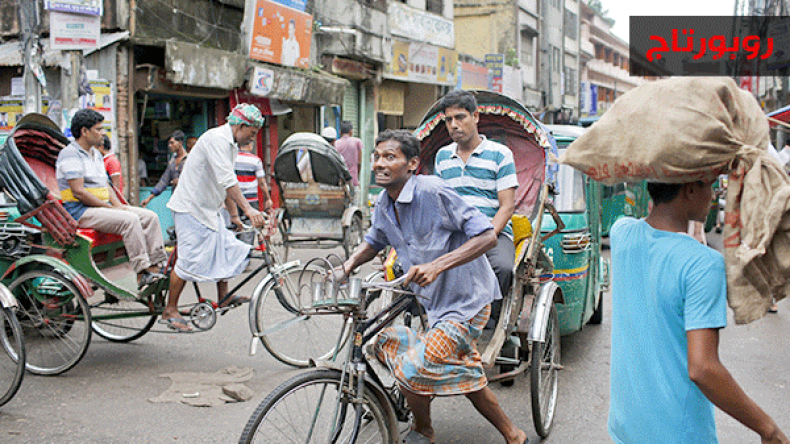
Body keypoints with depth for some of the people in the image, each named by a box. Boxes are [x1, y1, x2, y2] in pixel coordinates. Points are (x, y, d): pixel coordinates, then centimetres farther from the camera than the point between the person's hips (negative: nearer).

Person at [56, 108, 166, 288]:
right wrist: (110, 208, -16)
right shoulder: (70, 154, -9)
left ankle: (158, 265, -13)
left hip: (103, 206, 9)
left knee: (150, 216, -7)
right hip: (80, 211, -9)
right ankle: (143, 272, -29)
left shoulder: (96, 154, 21)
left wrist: (119, 205, 3)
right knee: (130, 219, -30)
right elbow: (78, 192, -17)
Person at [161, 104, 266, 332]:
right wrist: (247, 209, -38)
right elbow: (227, 181, -32)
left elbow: (227, 183, 19)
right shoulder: (216, 139, -20)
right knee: (190, 258, -8)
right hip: (191, 207, -10)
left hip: (208, 209, 10)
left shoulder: (230, 144, 12)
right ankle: (170, 311, 1)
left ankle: (223, 297, 21)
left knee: (226, 248, 8)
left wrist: (234, 215, 16)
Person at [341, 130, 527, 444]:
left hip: (465, 301, -8)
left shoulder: (433, 191, -23)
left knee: (414, 369, -12)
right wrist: (349, 264, -1)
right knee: (465, 375, 17)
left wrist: (437, 265, -36)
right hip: (434, 301, 8)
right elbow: (374, 241, 20)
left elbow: (487, 236, -26)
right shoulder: (384, 204, 0)